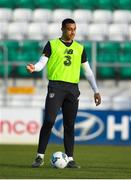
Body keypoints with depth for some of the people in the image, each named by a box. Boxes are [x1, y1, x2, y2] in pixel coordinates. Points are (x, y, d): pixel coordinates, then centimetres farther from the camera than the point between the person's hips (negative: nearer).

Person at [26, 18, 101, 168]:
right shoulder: (52, 44, 7)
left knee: (69, 125, 4)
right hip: (56, 85, -3)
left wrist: (96, 91, 13)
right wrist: (34, 68, -24)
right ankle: (40, 156, -8)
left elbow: (88, 71, 19)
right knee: (49, 120, -13)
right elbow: (42, 62, -1)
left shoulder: (80, 48, 16)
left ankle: (70, 159, 7)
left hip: (73, 88, 3)